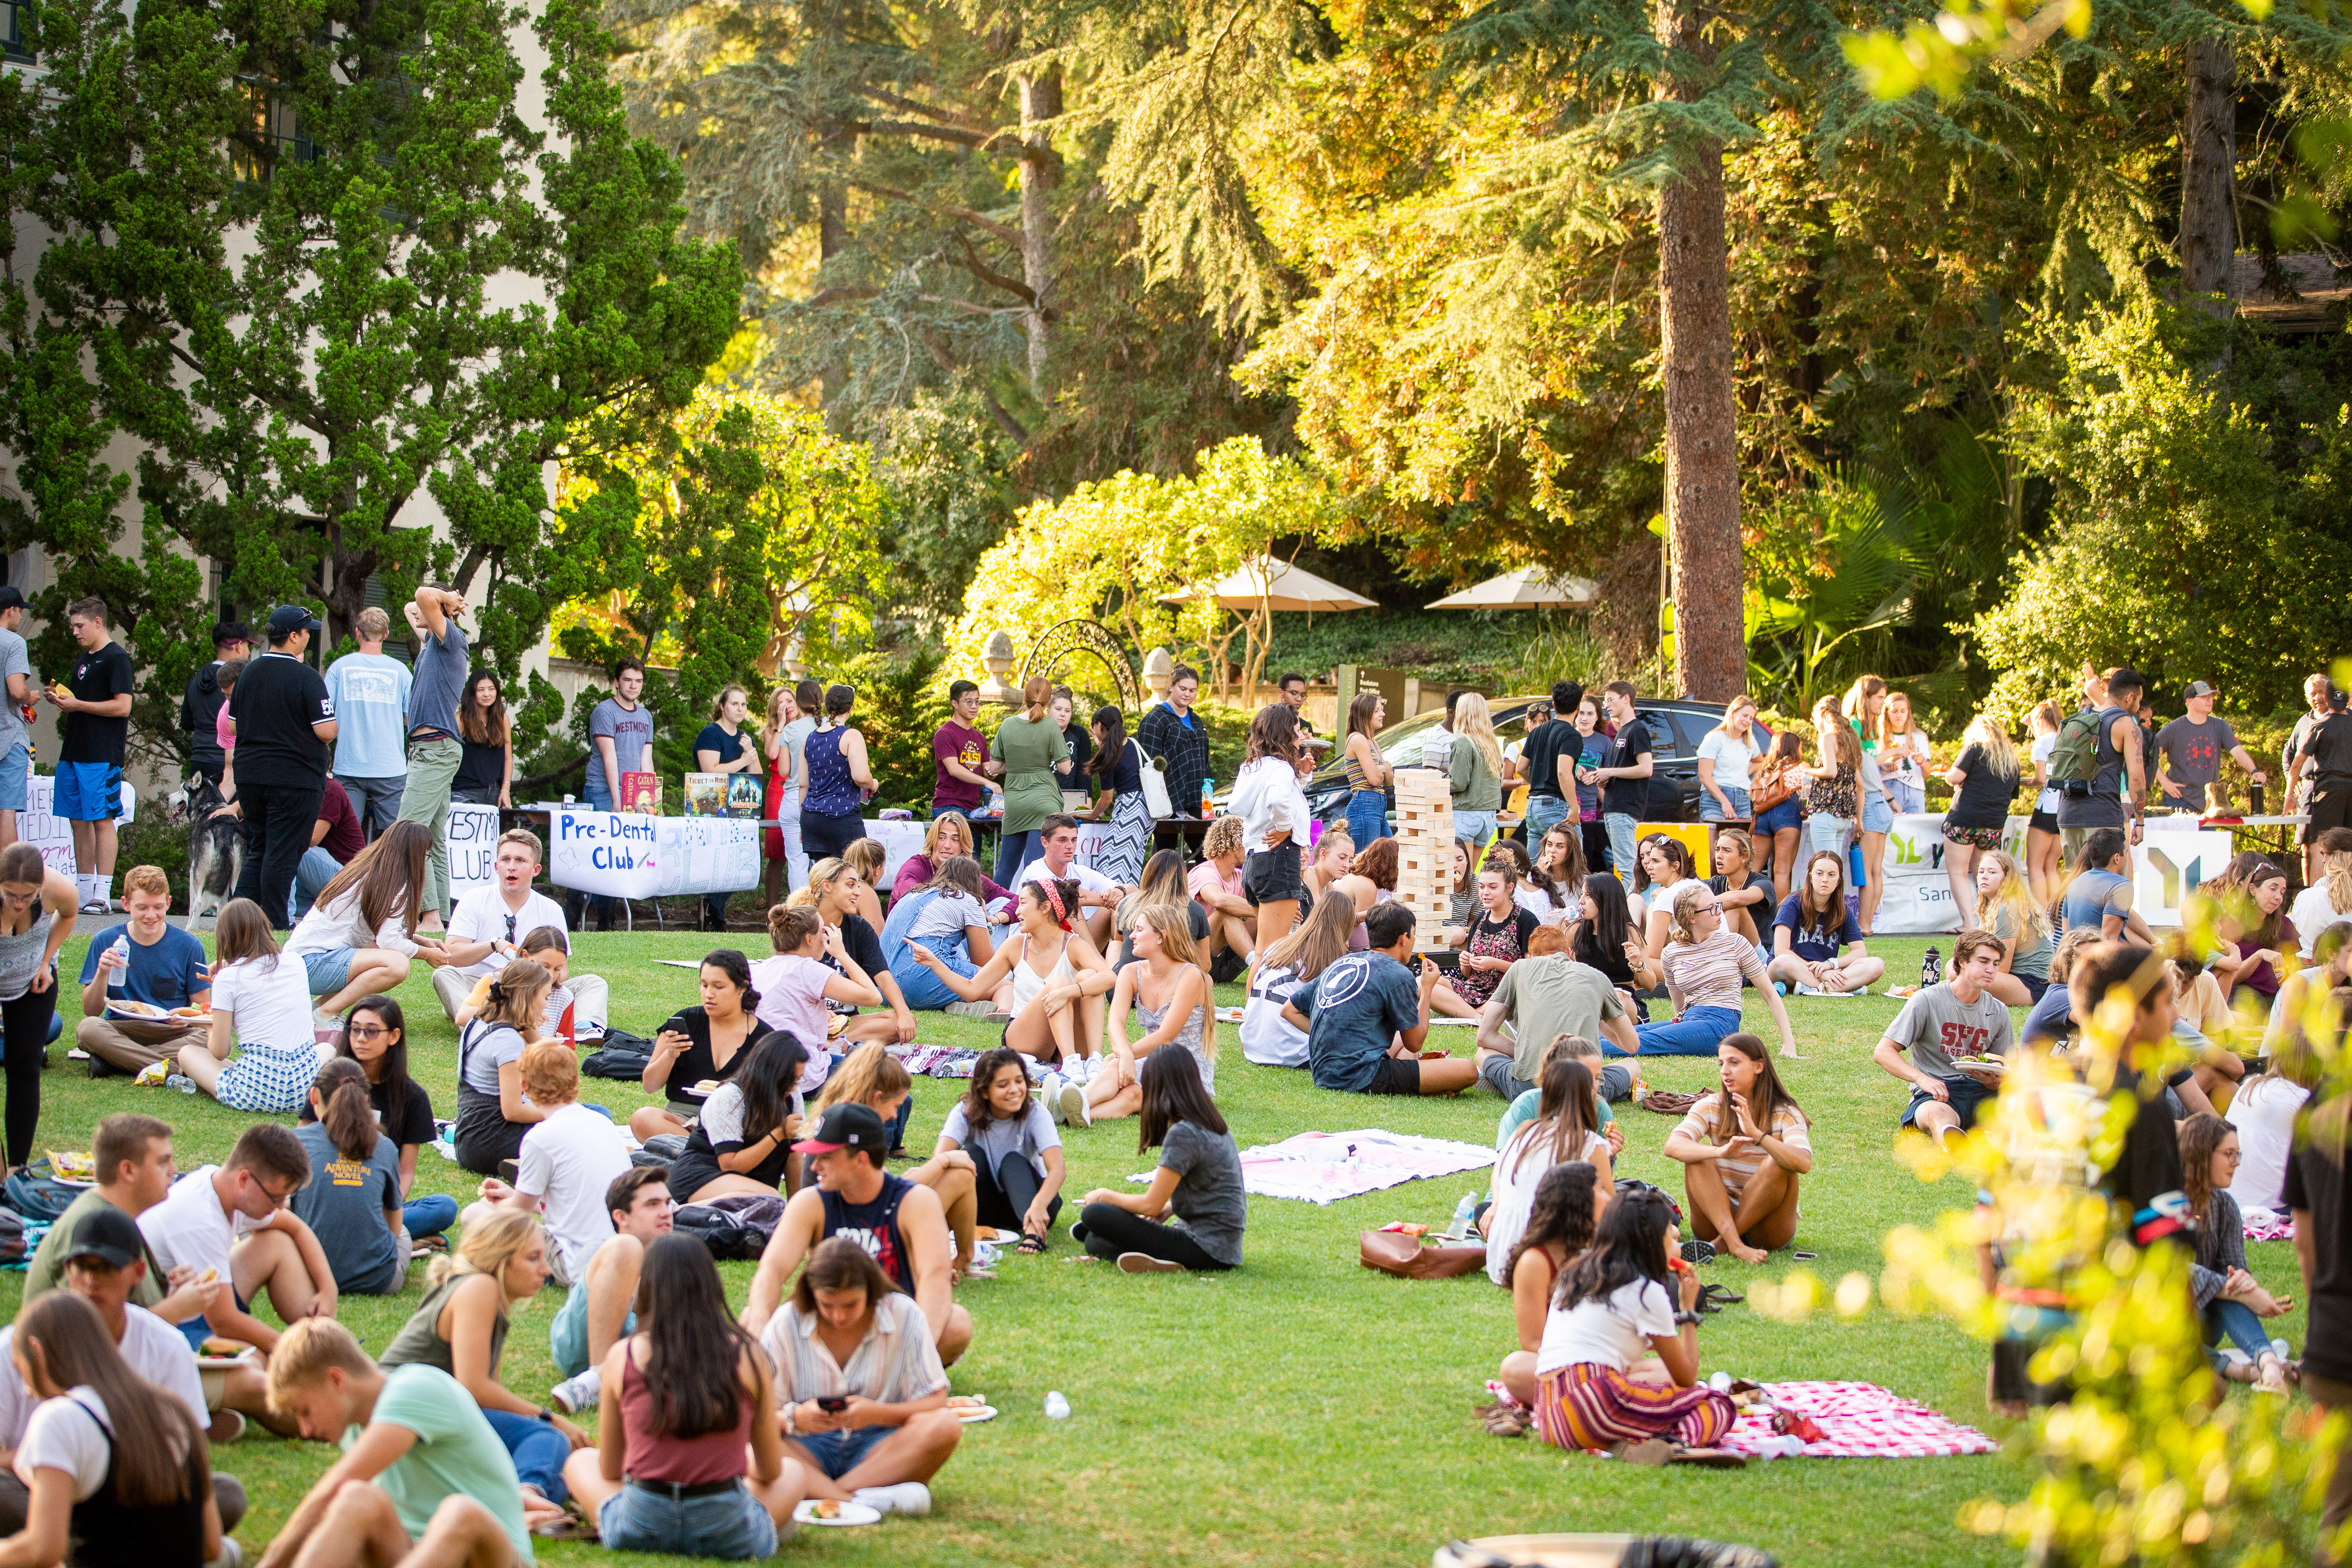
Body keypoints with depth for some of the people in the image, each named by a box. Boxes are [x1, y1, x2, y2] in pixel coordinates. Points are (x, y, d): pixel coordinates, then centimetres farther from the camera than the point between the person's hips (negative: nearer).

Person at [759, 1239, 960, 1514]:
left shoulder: (904, 1316, -2)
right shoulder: (785, 1324, -2)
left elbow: (936, 1400, -4)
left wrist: (877, 1414, -22)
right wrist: (795, 1418, -26)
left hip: (879, 1446, 1)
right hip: (809, 1449, 0)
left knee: (946, 1426, -30)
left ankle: (819, 1493, -31)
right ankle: (862, 1500, -42)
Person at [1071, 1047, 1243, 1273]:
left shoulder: (1183, 1134, -18)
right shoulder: (1214, 1125, 10)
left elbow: (1151, 1205, -14)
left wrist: (1105, 1195, 2)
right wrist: (1165, 1208, 13)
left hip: (1205, 1250, -9)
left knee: (1094, 1214, -13)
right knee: (1094, 1242, 16)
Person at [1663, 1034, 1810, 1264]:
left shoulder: (1785, 1114, -7)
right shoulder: (1711, 1107, 0)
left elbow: (1804, 1164, -28)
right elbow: (1673, 1146, -20)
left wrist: (1756, 1135, -43)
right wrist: (1720, 1152, -39)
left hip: (1765, 1225, -2)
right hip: (1717, 1217, 2)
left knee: (1778, 1163, -27)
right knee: (1697, 1157, -21)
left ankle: (1720, 1244, -27)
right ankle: (1735, 1245, -37)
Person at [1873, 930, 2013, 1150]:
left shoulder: (1998, 1012, 14)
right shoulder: (1927, 1000, 0)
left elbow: (2002, 1073, 21)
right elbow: (1883, 1052, -4)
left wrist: (1994, 1082, -6)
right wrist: (1922, 1079, -22)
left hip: (1979, 1091, 6)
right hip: (1935, 1091, -6)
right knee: (1938, 1114, -43)